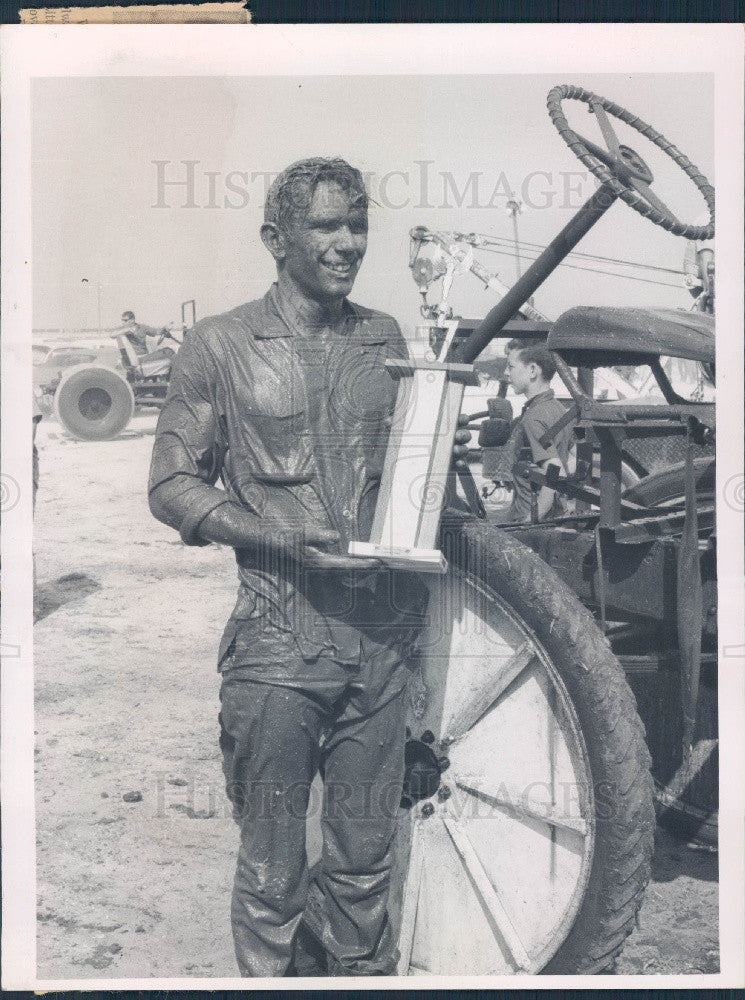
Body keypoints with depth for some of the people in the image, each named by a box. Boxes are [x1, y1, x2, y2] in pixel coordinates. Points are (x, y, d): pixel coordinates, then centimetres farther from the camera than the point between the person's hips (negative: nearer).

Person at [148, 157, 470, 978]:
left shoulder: (385, 342, 12)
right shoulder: (220, 346, 0)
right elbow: (172, 485, -1)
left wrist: (444, 450, 1)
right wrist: (281, 539, -15)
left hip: (380, 632, 4)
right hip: (279, 639, -3)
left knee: (365, 855, 13)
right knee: (272, 865, 6)